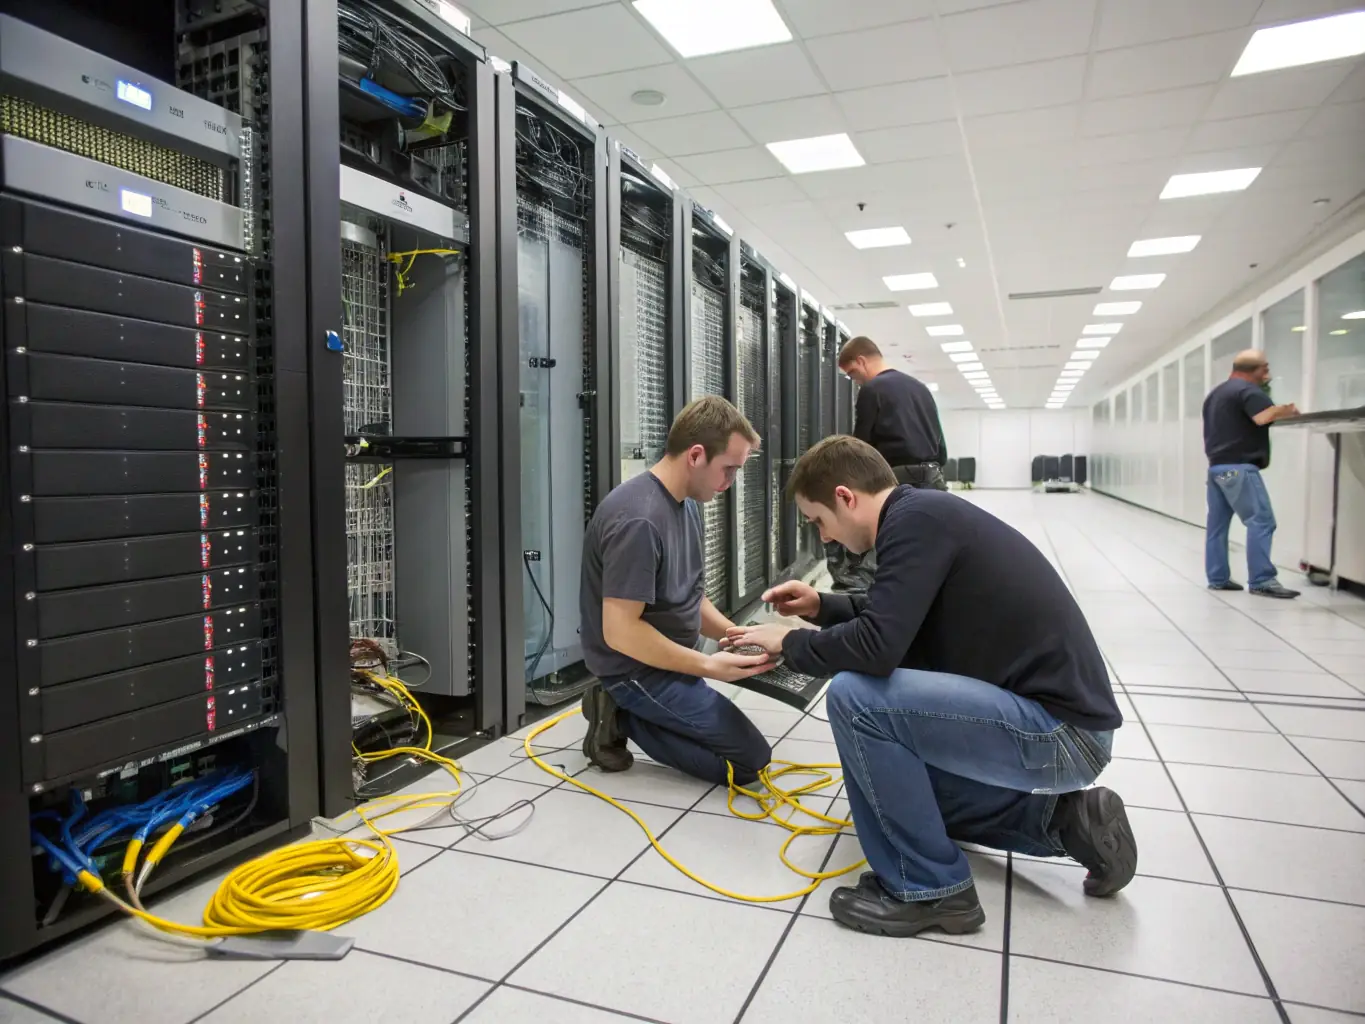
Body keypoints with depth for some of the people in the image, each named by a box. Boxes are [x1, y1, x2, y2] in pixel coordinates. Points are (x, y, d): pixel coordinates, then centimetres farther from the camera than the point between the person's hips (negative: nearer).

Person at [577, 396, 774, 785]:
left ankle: (624, 710, 12)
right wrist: (707, 666, -25)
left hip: (665, 660, 9)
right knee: (750, 759, -5)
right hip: (638, 670, -9)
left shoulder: (687, 503, 2)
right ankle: (624, 719, -2)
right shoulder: (639, 521, -28)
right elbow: (620, 632, -29)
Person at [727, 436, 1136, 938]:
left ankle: (928, 888, -6)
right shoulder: (924, 512, 10)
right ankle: (1063, 820, 17)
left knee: (855, 696, -21)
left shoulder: (916, 518, -18)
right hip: (1058, 717, 10)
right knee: (904, 777, 24)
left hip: (1060, 729, -10)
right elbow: (896, 619, 27)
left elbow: (876, 646, -27)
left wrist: (790, 643, -10)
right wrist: (823, 607, 17)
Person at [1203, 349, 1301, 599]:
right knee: (1261, 521, -11)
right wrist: (1289, 410, -10)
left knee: (1217, 523, 8)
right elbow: (1264, 417, -26)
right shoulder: (1248, 390, -8)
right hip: (1238, 467, -10)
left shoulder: (1216, 393, 22)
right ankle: (1261, 580, -14)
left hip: (1216, 466, 10)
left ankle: (1217, 578, 10)